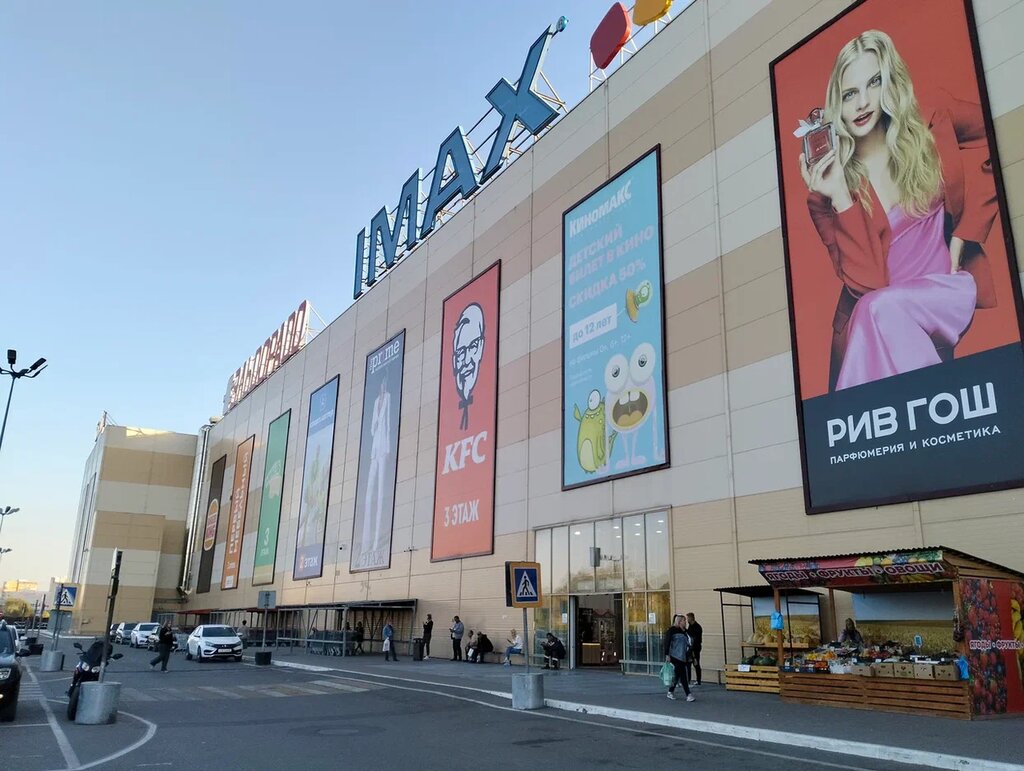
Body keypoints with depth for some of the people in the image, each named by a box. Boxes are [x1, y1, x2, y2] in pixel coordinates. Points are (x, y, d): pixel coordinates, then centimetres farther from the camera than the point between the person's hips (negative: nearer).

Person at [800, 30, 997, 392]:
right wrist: (840, 197, -25)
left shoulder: (933, 130, -2)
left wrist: (966, 233, -1)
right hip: (869, 320, 0)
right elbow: (867, 281, -16)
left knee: (880, 308, -31)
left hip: (946, 289, 0)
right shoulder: (826, 190, -8)